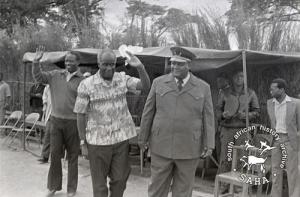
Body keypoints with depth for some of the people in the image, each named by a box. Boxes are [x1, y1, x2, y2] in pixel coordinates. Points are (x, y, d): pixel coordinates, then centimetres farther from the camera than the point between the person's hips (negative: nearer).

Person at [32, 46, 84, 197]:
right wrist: (36, 61, -13)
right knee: (54, 154, 9)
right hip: (56, 120, 3)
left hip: (73, 122, -3)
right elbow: (38, 77, 3)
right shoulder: (55, 75, 5)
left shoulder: (82, 80, -7)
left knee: (72, 156, 8)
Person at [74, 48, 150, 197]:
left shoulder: (123, 79, 1)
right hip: (98, 140, -3)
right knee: (99, 184, 10)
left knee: (120, 179, 13)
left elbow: (146, 86, -8)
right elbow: (80, 115, -4)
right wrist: (83, 142, -4)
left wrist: (140, 67, -24)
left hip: (121, 138, 3)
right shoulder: (86, 84, -7)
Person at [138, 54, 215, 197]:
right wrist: (143, 137, 8)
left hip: (189, 148, 0)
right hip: (162, 145, 1)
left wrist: (209, 145, -9)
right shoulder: (159, 83, 0)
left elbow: (208, 117, -2)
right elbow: (148, 111, 5)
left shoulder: (203, 87, -1)